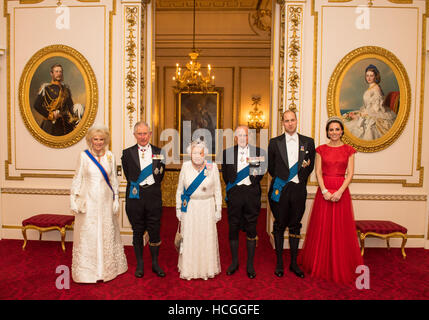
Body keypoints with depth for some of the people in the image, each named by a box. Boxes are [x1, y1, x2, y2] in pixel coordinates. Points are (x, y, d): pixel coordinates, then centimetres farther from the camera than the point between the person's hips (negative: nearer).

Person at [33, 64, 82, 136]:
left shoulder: (66, 89, 14)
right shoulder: (46, 88, 0)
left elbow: (71, 106, 12)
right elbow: (36, 105, -4)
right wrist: (50, 115, -11)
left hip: (65, 124, 4)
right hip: (51, 124, -4)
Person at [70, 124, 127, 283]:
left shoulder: (110, 156, 3)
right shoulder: (84, 155, -2)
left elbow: (114, 179, 8)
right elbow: (77, 178, 2)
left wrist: (116, 199, 5)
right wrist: (73, 199, -2)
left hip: (105, 201, 2)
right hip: (88, 201, -2)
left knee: (107, 233, 11)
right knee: (87, 235, 4)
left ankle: (107, 268, 28)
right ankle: (87, 270, 20)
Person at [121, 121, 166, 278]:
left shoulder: (159, 152, 5)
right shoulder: (127, 153, 4)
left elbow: (159, 176, 7)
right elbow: (128, 176, 5)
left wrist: (151, 188, 3)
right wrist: (135, 187, 0)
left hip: (153, 196, 0)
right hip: (134, 197, 0)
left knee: (154, 231, 7)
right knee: (137, 232, 11)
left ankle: (155, 264, 23)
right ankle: (139, 264, 26)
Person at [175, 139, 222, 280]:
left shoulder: (212, 167, -5)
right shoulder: (185, 166, -3)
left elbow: (217, 191, 1)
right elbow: (180, 189, 4)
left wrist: (218, 210, 1)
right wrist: (178, 208, 5)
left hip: (207, 207, 0)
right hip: (189, 208, 1)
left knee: (207, 237, 7)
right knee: (189, 238, 7)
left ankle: (207, 269, 26)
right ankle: (188, 269, 26)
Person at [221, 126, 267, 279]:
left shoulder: (259, 152, 6)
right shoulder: (227, 152, 8)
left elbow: (262, 171, 9)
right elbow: (225, 174, 9)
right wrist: (231, 186, 0)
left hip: (252, 193, 0)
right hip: (234, 193, 1)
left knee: (251, 229, 6)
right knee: (233, 229, 8)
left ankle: (250, 265, 19)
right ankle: (234, 262, 25)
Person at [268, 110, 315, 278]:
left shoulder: (308, 142, 6)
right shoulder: (274, 142, 2)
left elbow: (310, 165, 12)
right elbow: (270, 167, 8)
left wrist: (300, 180, 5)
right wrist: (280, 179, 4)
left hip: (298, 190, 1)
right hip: (280, 190, -1)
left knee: (295, 226, 10)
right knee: (279, 226, 7)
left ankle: (294, 263, 23)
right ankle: (279, 263, 20)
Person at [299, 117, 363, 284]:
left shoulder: (349, 150, 5)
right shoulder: (321, 149, 6)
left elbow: (350, 174, -2)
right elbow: (318, 173, 0)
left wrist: (340, 191, -15)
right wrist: (324, 191, -13)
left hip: (341, 191, 0)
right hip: (324, 191, 0)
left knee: (341, 229, 4)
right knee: (322, 228, 5)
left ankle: (341, 268, 21)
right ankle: (321, 265, 21)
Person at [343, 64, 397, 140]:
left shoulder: (376, 89, -14)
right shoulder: (370, 88, 13)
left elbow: (374, 109, -17)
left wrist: (358, 115, -14)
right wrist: (356, 113, 3)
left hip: (376, 118, -9)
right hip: (369, 115, 9)